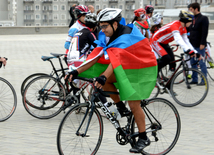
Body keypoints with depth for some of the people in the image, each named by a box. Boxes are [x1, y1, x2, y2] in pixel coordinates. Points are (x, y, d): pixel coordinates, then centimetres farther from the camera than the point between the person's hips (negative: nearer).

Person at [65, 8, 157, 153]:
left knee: (134, 104, -11)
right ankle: (122, 108, 2)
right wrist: (77, 71, -18)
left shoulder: (126, 36, -29)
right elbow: (95, 56, -9)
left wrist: (104, 77, -57)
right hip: (126, 68, 8)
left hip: (142, 70, -8)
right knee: (102, 79, -14)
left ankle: (143, 138, 6)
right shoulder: (107, 36, -3)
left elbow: (116, 59, -43)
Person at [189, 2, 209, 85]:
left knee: (201, 62, -3)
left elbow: (205, 32, -14)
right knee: (193, 63, 9)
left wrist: (202, 44, -19)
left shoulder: (204, 18, -7)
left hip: (199, 46, -7)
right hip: (192, 45, 7)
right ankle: (194, 79, 15)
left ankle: (204, 80, 2)